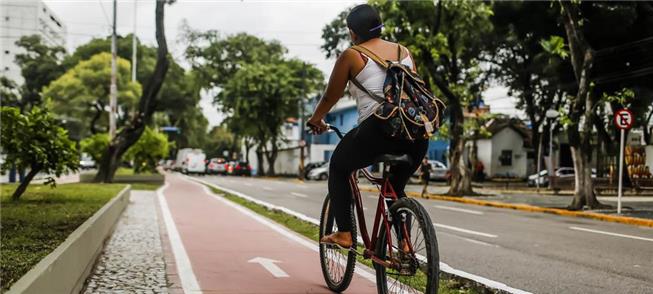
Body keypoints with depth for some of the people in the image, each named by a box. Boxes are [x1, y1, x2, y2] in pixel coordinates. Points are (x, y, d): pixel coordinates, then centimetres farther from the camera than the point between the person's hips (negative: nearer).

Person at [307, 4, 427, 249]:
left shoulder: (352, 56, 6)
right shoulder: (404, 51, 19)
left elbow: (331, 96, 14)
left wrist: (315, 119, 32)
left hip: (379, 129, -5)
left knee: (339, 167, 20)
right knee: (397, 187, 27)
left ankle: (344, 234, 13)